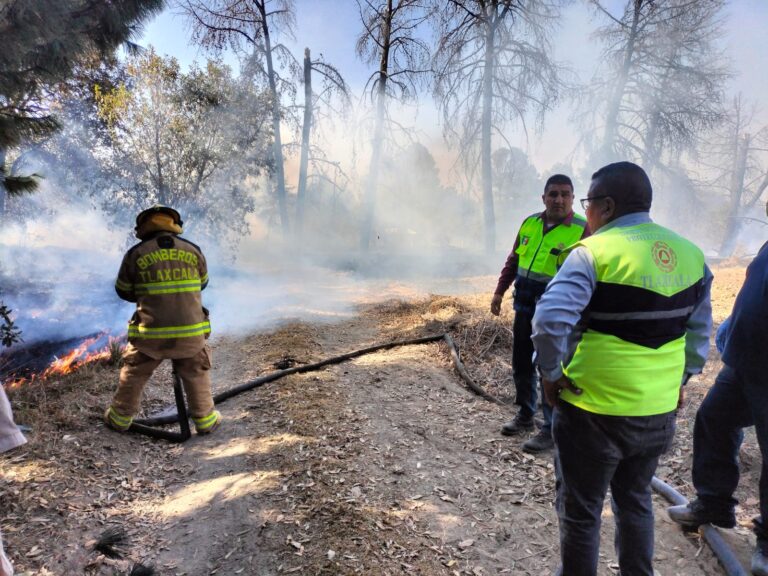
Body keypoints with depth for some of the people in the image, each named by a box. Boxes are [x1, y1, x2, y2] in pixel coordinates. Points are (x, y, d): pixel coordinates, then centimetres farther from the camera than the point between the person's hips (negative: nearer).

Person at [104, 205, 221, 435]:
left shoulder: (136, 254, -5)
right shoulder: (193, 250, 0)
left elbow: (123, 290, 9)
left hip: (150, 334, -1)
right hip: (190, 333, 1)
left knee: (133, 375, 23)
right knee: (196, 375, 21)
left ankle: (119, 419, 37)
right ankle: (205, 420, 27)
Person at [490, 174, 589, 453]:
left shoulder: (582, 230, -11)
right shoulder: (530, 223, 6)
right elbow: (513, 260, 15)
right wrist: (499, 292, 13)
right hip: (524, 309, 6)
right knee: (521, 365, 15)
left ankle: (551, 428, 16)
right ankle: (525, 414, 34)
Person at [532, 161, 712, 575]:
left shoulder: (593, 253, -17)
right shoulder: (690, 255, 5)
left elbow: (549, 323, -28)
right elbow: (699, 330, 12)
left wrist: (551, 374, -14)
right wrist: (681, 379, 19)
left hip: (595, 411, -6)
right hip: (660, 410, 7)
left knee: (580, 511, 14)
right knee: (635, 499, 27)